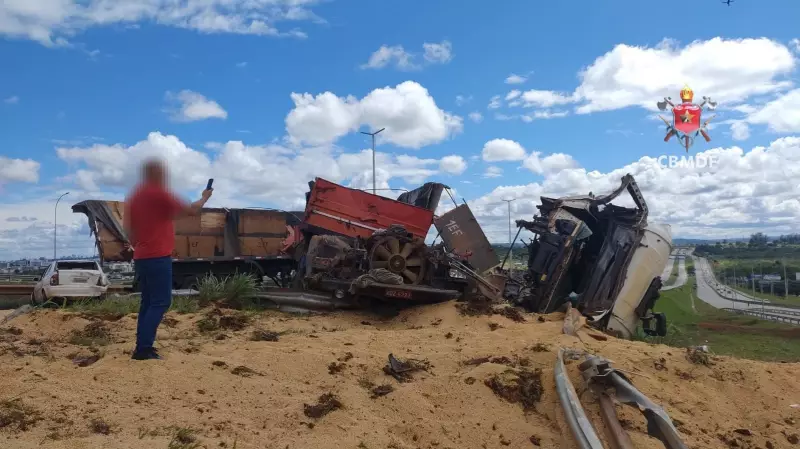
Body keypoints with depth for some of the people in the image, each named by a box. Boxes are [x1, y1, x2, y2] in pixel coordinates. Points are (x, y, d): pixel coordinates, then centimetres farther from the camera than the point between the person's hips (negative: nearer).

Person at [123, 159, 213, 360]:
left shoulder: (134, 196, 13)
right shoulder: (160, 194, -11)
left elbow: (128, 227, 17)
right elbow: (191, 210, -7)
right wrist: (205, 197, 11)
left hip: (142, 258, 9)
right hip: (158, 257, -9)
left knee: (148, 301, 13)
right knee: (161, 302, -7)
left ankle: (143, 346, 14)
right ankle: (143, 348, -11)